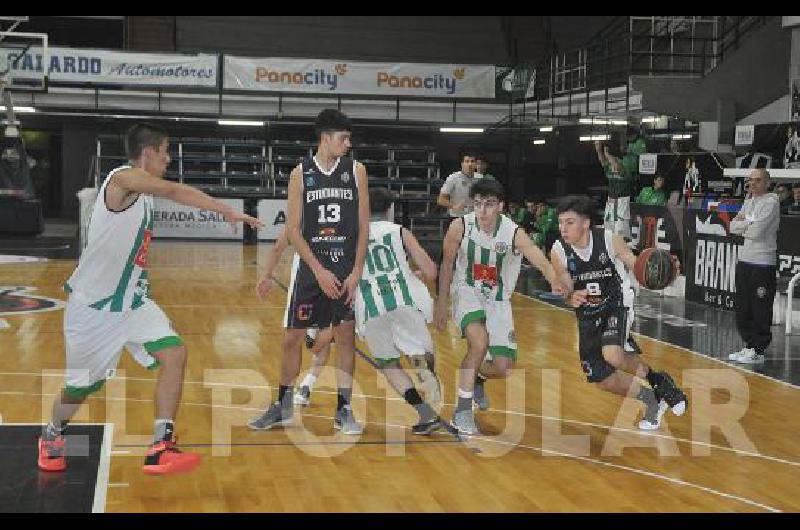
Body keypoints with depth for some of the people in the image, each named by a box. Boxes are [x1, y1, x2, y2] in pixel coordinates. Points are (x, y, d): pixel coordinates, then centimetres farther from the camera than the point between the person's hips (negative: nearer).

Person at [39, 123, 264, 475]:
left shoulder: (143, 189, 7)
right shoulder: (123, 178, -20)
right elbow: (176, 192, -34)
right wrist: (228, 211, -37)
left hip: (133, 301, 7)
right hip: (93, 305, -7)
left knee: (174, 354, -14)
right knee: (81, 387, 9)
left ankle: (160, 449, -14)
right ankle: (52, 436, 41)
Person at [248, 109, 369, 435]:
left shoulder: (356, 171, 1)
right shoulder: (301, 174, -2)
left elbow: (363, 225, 0)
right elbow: (293, 230, -5)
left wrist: (356, 272, -8)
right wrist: (319, 270, -14)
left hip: (347, 268, 0)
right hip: (309, 267, 0)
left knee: (346, 337, 1)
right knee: (293, 337, 5)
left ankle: (344, 410, 11)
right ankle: (283, 408, 20)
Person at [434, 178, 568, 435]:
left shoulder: (514, 233, -20)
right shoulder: (460, 227, -17)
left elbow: (541, 262, -36)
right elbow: (447, 264, -1)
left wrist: (556, 283, -57)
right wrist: (441, 303, 3)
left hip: (498, 300, 2)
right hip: (467, 293, -2)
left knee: (503, 369, -1)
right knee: (479, 341, -30)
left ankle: (476, 378, 36)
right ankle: (462, 410, -18)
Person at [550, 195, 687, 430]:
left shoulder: (609, 240, -21)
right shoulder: (558, 251, -15)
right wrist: (570, 298, -30)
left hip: (617, 305, -4)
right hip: (587, 314, 4)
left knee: (612, 355, -32)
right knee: (600, 378, 5)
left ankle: (657, 380, -3)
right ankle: (651, 399, 29)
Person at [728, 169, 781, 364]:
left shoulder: (771, 202, -10)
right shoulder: (749, 201, 15)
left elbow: (757, 231, -18)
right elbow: (733, 226, 9)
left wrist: (742, 226, 0)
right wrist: (750, 224, -8)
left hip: (763, 263, -8)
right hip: (744, 260, 8)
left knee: (760, 310, -3)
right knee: (743, 309, 12)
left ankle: (758, 350, 3)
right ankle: (749, 346, 23)